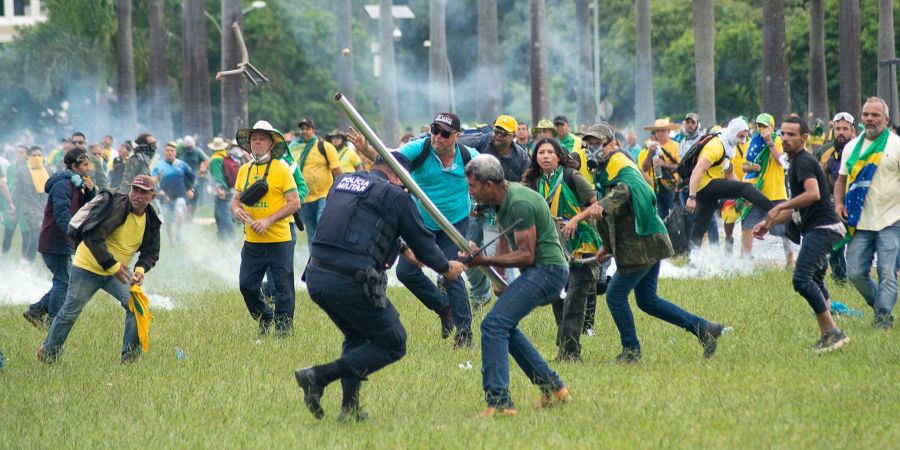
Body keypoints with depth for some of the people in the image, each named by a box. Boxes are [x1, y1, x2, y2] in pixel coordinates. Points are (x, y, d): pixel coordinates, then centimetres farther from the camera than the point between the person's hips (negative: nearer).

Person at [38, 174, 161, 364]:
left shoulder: (151, 221, -3)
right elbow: (93, 237, -31)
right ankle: (48, 352, 23)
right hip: (88, 269, -5)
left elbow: (151, 252, 6)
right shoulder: (116, 207, -25)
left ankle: (130, 355, -5)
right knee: (70, 312, 4)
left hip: (118, 271, 5)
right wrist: (112, 266, -32)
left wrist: (141, 269, -17)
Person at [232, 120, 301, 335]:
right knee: (247, 286, 5)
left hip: (278, 240, -5)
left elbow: (294, 203, -9)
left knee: (283, 287, -1)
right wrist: (236, 209, -6)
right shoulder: (244, 170, 10)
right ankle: (266, 321, 25)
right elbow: (236, 198, 19)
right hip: (252, 242, 5)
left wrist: (268, 221, -18)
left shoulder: (281, 169, -6)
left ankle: (283, 328, 10)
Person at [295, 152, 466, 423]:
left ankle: (350, 408, 19)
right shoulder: (394, 196, 0)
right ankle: (319, 377, -5)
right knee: (393, 344, 7)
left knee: (357, 337, 29)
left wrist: (400, 250, 45)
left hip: (315, 276, 8)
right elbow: (421, 239, 8)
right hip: (351, 281, -8)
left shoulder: (342, 182, 20)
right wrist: (446, 268, 27)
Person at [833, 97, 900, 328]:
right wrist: (838, 203, 5)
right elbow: (841, 180, 22)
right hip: (860, 222, 5)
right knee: (855, 272, 1)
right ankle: (880, 304, 21)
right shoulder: (852, 147, 14)